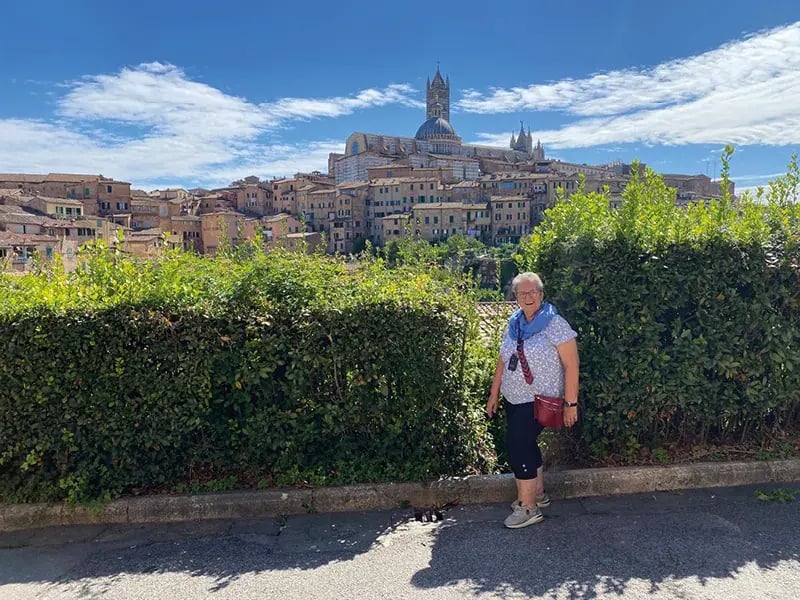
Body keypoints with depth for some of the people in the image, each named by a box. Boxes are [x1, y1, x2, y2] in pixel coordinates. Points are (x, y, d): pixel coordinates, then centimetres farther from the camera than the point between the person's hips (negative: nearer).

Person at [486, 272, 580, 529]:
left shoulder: (554, 324, -14)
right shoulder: (514, 323, 5)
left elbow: (571, 365, -15)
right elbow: (503, 361, 12)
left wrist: (571, 403, -16)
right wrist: (494, 394, 13)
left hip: (538, 401, -7)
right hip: (513, 399, 7)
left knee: (517, 445, -9)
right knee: (526, 445, 16)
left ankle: (528, 508, 5)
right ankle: (538, 493, 35)